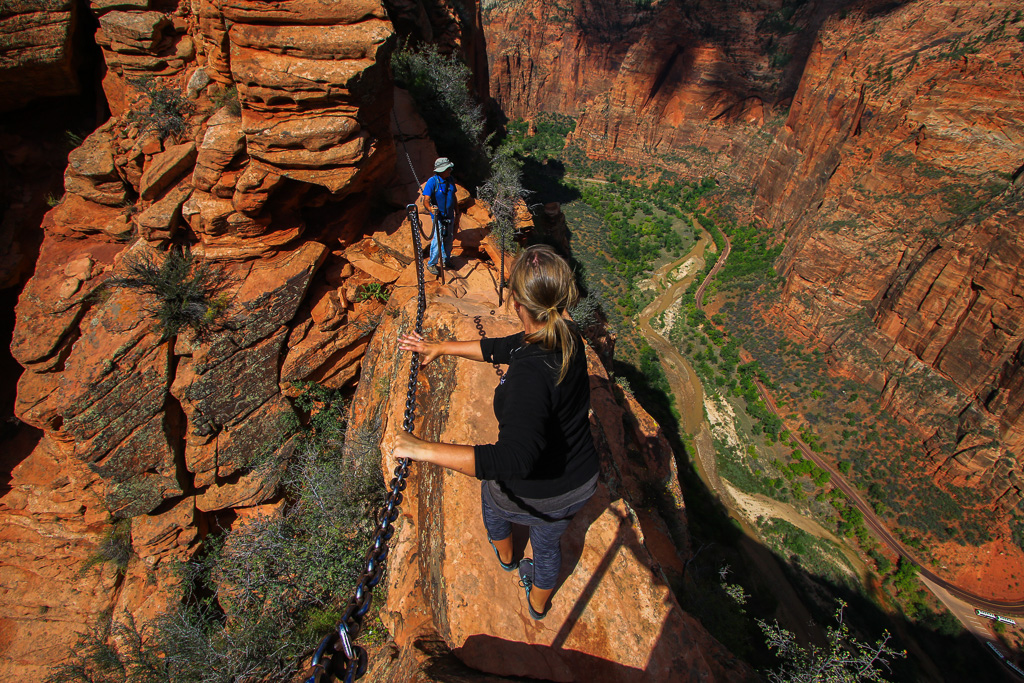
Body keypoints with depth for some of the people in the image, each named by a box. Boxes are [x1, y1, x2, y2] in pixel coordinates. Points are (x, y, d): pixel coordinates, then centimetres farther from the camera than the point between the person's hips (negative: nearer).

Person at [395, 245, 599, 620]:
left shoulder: (532, 373, -39)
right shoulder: (566, 335, -14)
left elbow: (516, 458, -49)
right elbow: (501, 348, 0)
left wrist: (425, 449, -46)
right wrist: (441, 347, 7)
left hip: (530, 494, -4)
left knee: (491, 494, 34)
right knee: (548, 542, 34)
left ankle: (505, 557, 67)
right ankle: (538, 604, 65)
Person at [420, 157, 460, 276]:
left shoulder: (450, 180, 2)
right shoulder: (432, 181, -18)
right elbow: (426, 200, -23)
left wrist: (457, 215, 15)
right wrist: (430, 209, -44)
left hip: (449, 216, 6)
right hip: (437, 216, -6)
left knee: (449, 239, 13)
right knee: (438, 239, -8)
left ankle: (445, 260, 33)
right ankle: (431, 264, 8)